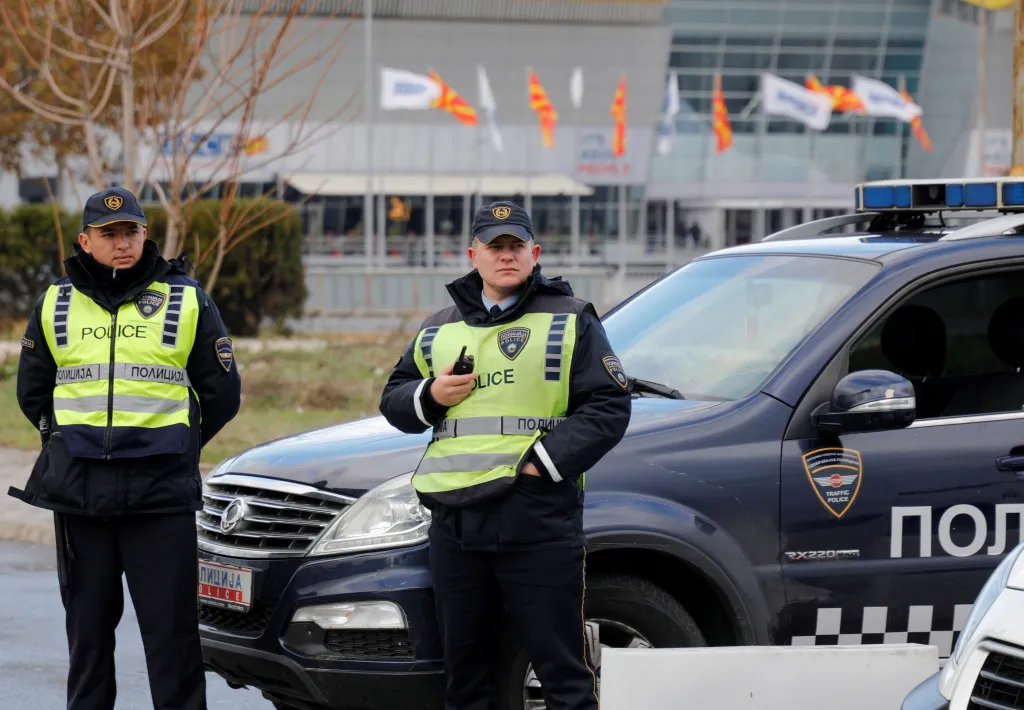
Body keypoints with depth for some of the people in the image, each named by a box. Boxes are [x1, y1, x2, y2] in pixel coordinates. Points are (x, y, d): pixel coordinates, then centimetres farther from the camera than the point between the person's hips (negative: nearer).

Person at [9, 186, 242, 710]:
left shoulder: (187, 303, 4)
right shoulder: (55, 305, 10)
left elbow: (222, 393, 8)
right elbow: (32, 393, 19)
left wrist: (171, 449, 10)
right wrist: (76, 445, 13)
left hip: (161, 493, -2)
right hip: (77, 492, 2)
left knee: (172, 628, -3)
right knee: (87, 627, 9)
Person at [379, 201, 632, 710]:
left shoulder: (570, 321, 5)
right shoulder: (440, 329, 19)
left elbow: (608, 407, -2)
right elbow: (393, 399, 24)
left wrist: (546, 461, -13)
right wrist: (430, 395, 0)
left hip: (538, 520, -5)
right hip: (455, 521, 5)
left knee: (562, 668, -6)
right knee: (465, 669, 11)